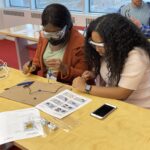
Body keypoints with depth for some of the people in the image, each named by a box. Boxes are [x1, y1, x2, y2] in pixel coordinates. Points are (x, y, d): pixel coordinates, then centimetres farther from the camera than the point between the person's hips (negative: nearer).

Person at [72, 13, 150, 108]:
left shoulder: (136, 57, -25)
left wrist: (86, 88, -23)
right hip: (113, 102, 6)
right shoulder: (108, 51, -4)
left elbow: (122, 93, -25)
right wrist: (93, 74, -6)